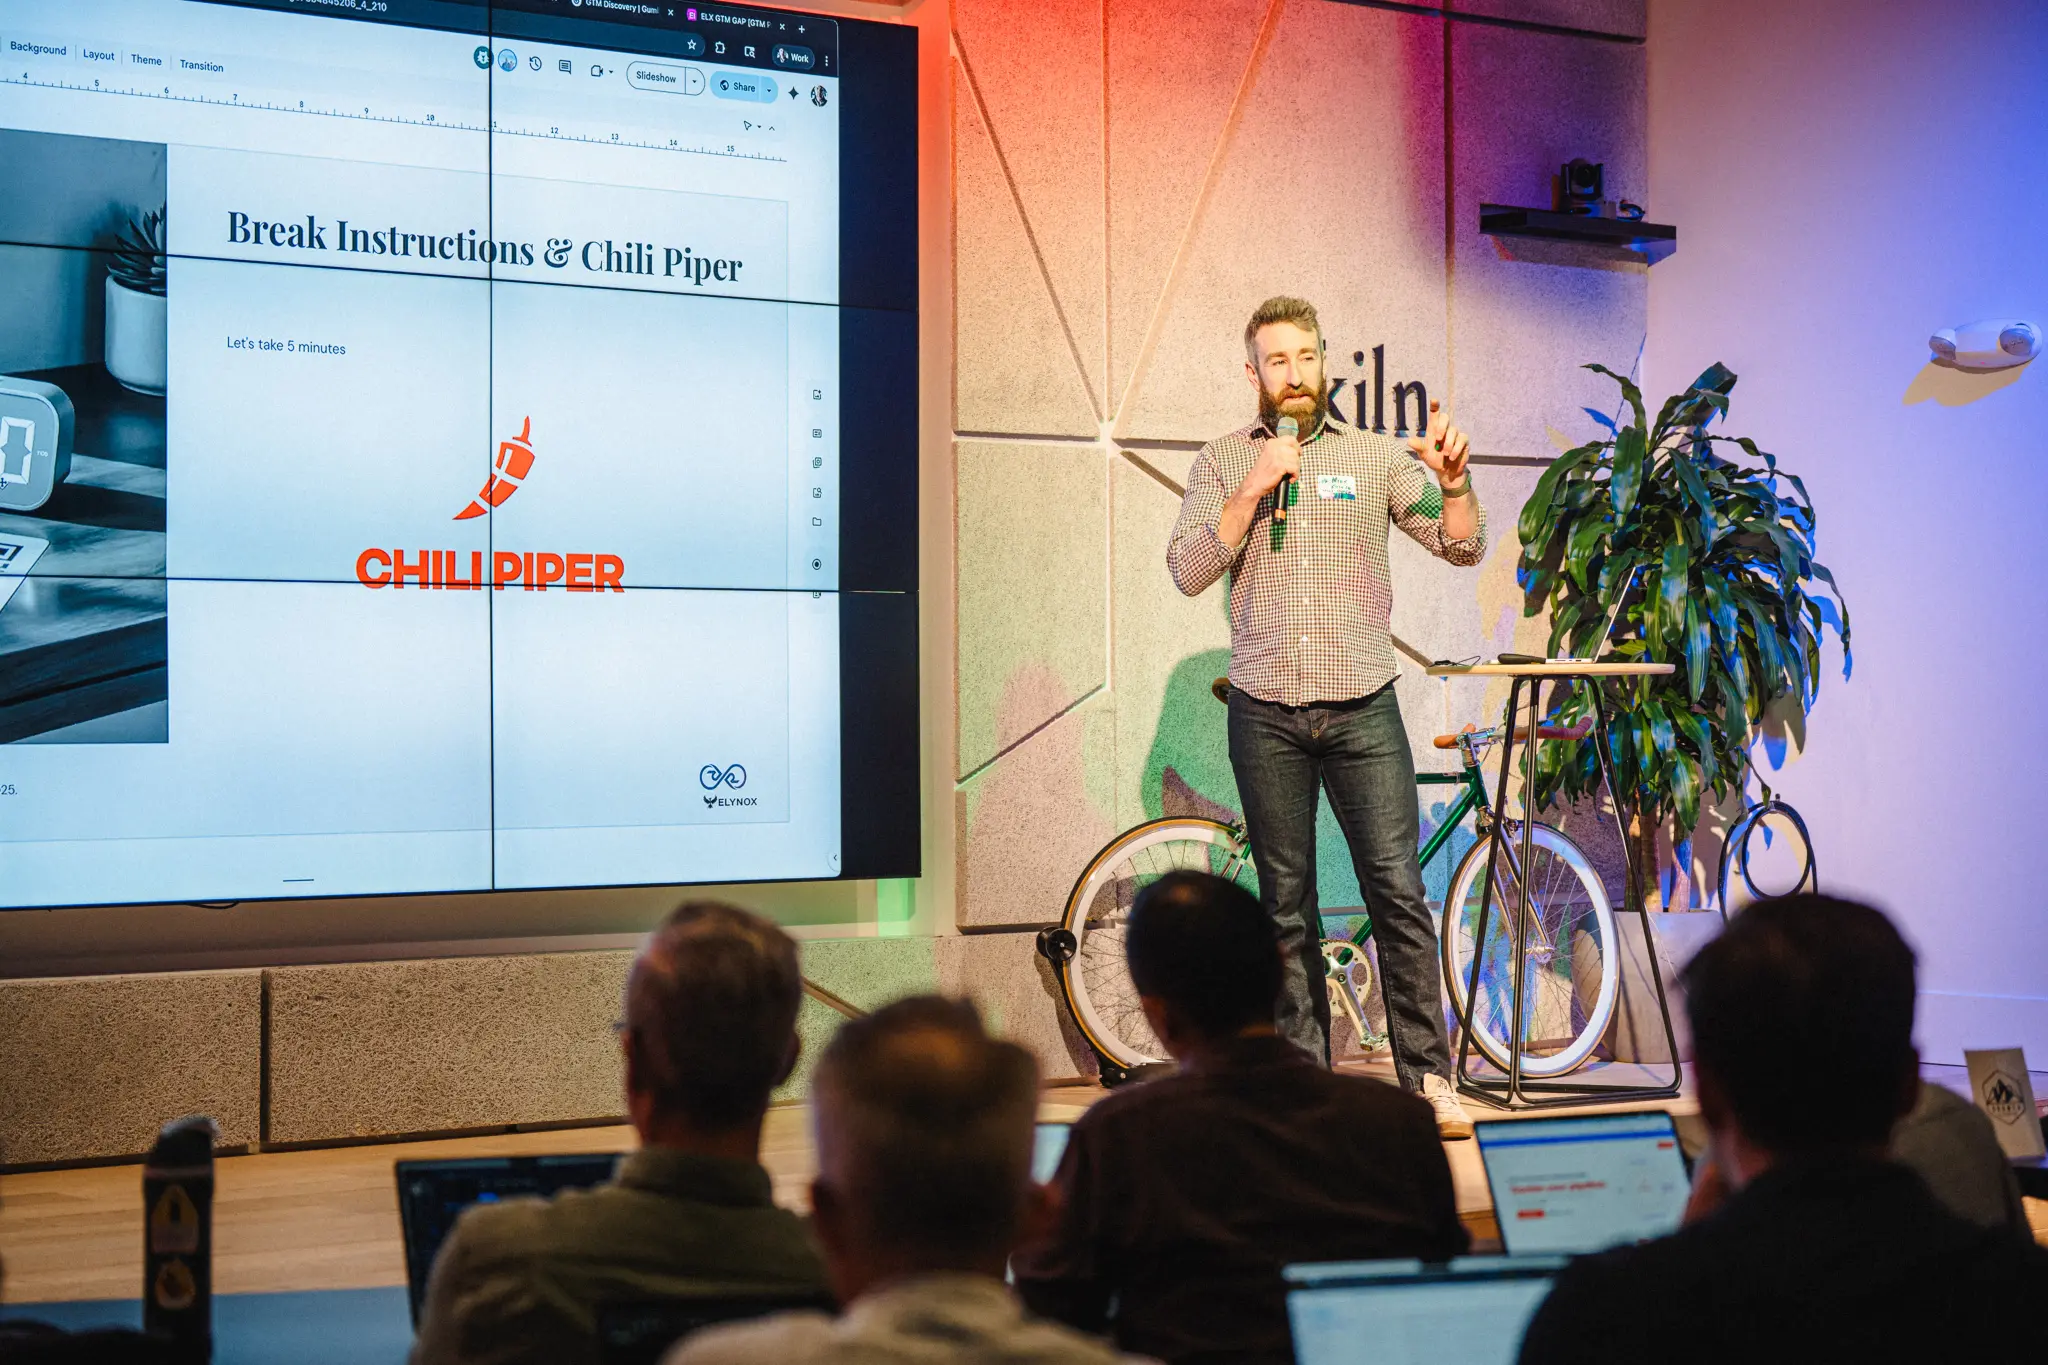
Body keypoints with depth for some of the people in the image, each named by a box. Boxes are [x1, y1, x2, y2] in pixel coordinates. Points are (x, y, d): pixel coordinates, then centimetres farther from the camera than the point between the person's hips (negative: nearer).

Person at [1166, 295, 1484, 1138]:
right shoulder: (1224, 462, 8)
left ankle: (1427, 1077, -1)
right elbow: (1188, 571, -4)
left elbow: (1462, 546, -1)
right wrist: (1255, 488, -13)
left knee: (1398, 892, -7)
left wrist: (1453, 484, -21)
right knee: (1287, 905, 6)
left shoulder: (1377, 456, 7)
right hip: (1266, 713, 1)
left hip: (1362, 708, 0)